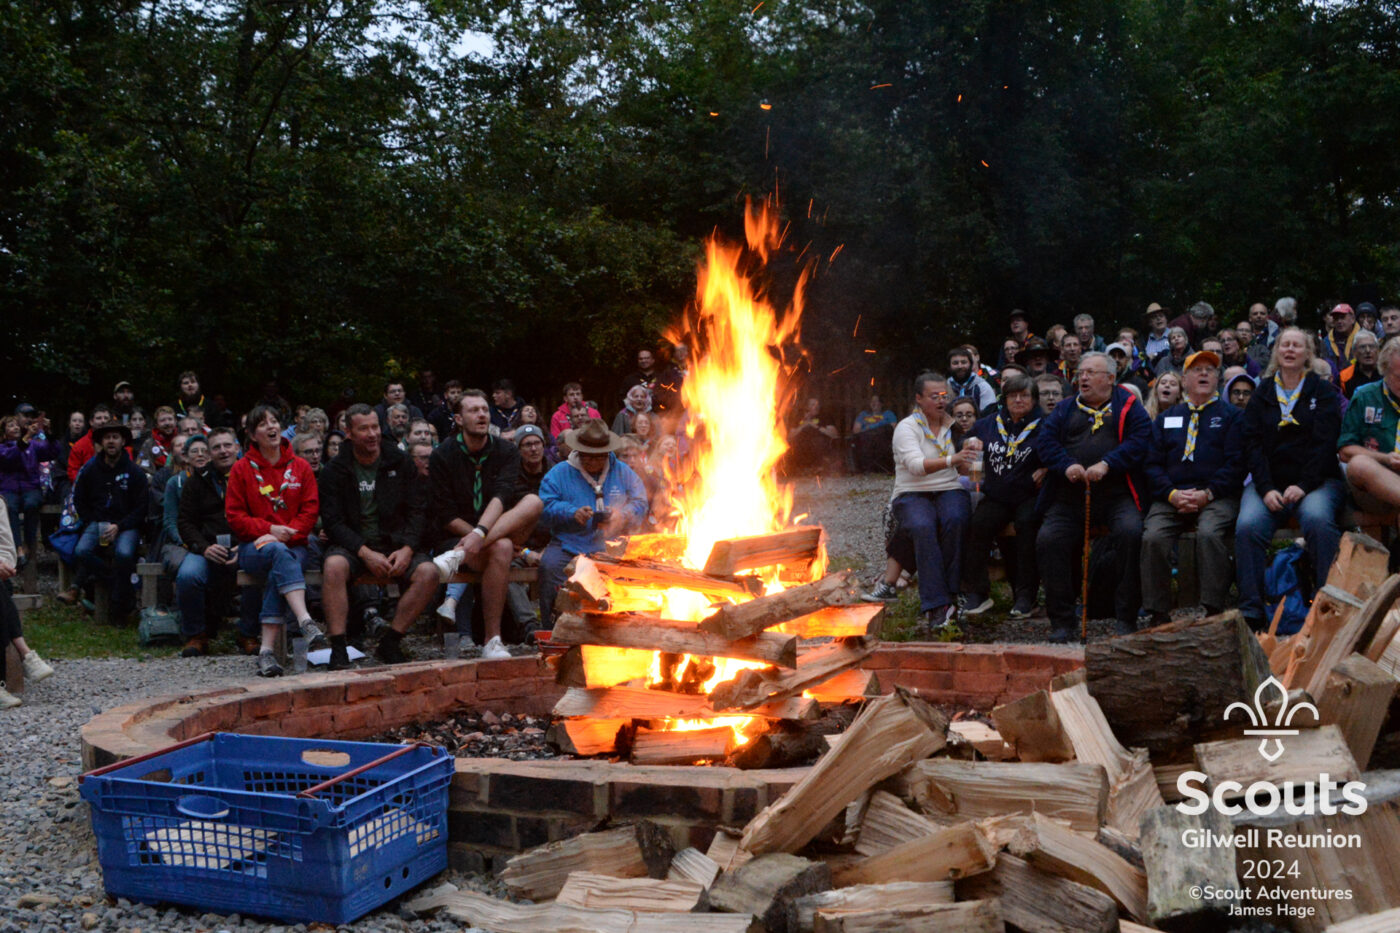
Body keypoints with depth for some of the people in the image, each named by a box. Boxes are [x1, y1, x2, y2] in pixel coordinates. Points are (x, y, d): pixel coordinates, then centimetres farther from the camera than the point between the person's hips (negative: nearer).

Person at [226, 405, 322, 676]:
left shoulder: (300, 467, 13)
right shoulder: (242, 469, 9)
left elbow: (311, 510, 6)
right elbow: (235, 516, 4)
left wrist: (288, 532, -11)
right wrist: (269, 530, -12)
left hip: (293, 545, 1)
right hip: (253, 547, -1)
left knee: (278, 572, -34)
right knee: (278, 553, -37)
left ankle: (267, 649, -38)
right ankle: (306, 622, -53)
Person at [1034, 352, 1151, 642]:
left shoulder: (1128, 405, 11)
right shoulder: (1066, 408, 20)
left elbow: (1140, 440, -5)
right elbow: (1045, 440, 7)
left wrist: (1107, 465, -18)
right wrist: (1066, 465, -12)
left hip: (1116, 495, -3)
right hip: (1070, 497, 3)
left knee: (1130, 532, -30)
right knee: (1048, 539, -20)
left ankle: (1126, 618, -16)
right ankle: (1061, 620, -8)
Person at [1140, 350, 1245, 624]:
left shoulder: (1231, 415, 14)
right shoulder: (1166, 419, 22)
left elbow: (1236, 462, 2)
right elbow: (1153, 463, 12)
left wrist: (1207, 494, -12)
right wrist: (1172, 494, -6)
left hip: (1217, 496, -2)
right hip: (1172, 496, 3)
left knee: (1209, 533, -34)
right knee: (1152, 537, -25)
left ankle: (1214, 611, -27)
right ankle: (1159, 614, -18)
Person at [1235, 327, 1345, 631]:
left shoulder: (1323, 391, 9)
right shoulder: (1263, 393, 14)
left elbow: (1325, 443, -2)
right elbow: (1253, 443, 4)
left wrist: (1303, 486, -16)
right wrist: (1266, 489, -11)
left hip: (1317, 480, -2)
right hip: (1269, 482, 2)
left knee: (1317, 519, -35)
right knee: (1247, 526, -28)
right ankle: (1251, 614, -28)